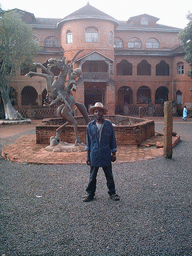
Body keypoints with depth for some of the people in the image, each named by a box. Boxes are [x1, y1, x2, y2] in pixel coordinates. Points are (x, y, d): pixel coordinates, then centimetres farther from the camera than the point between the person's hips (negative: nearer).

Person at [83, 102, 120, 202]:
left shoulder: (108, 124, -2)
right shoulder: (90, 125, 1)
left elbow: (112, 140, 6)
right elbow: (88, 141, 8)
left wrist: (113, 153, 5)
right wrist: (88, 156, 7)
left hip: (106, 155, 0)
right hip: (94, 155, 1)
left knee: (109, 175, 10)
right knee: (92, 176, 10)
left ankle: (112, 192, 25)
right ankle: (90, 193, 24)